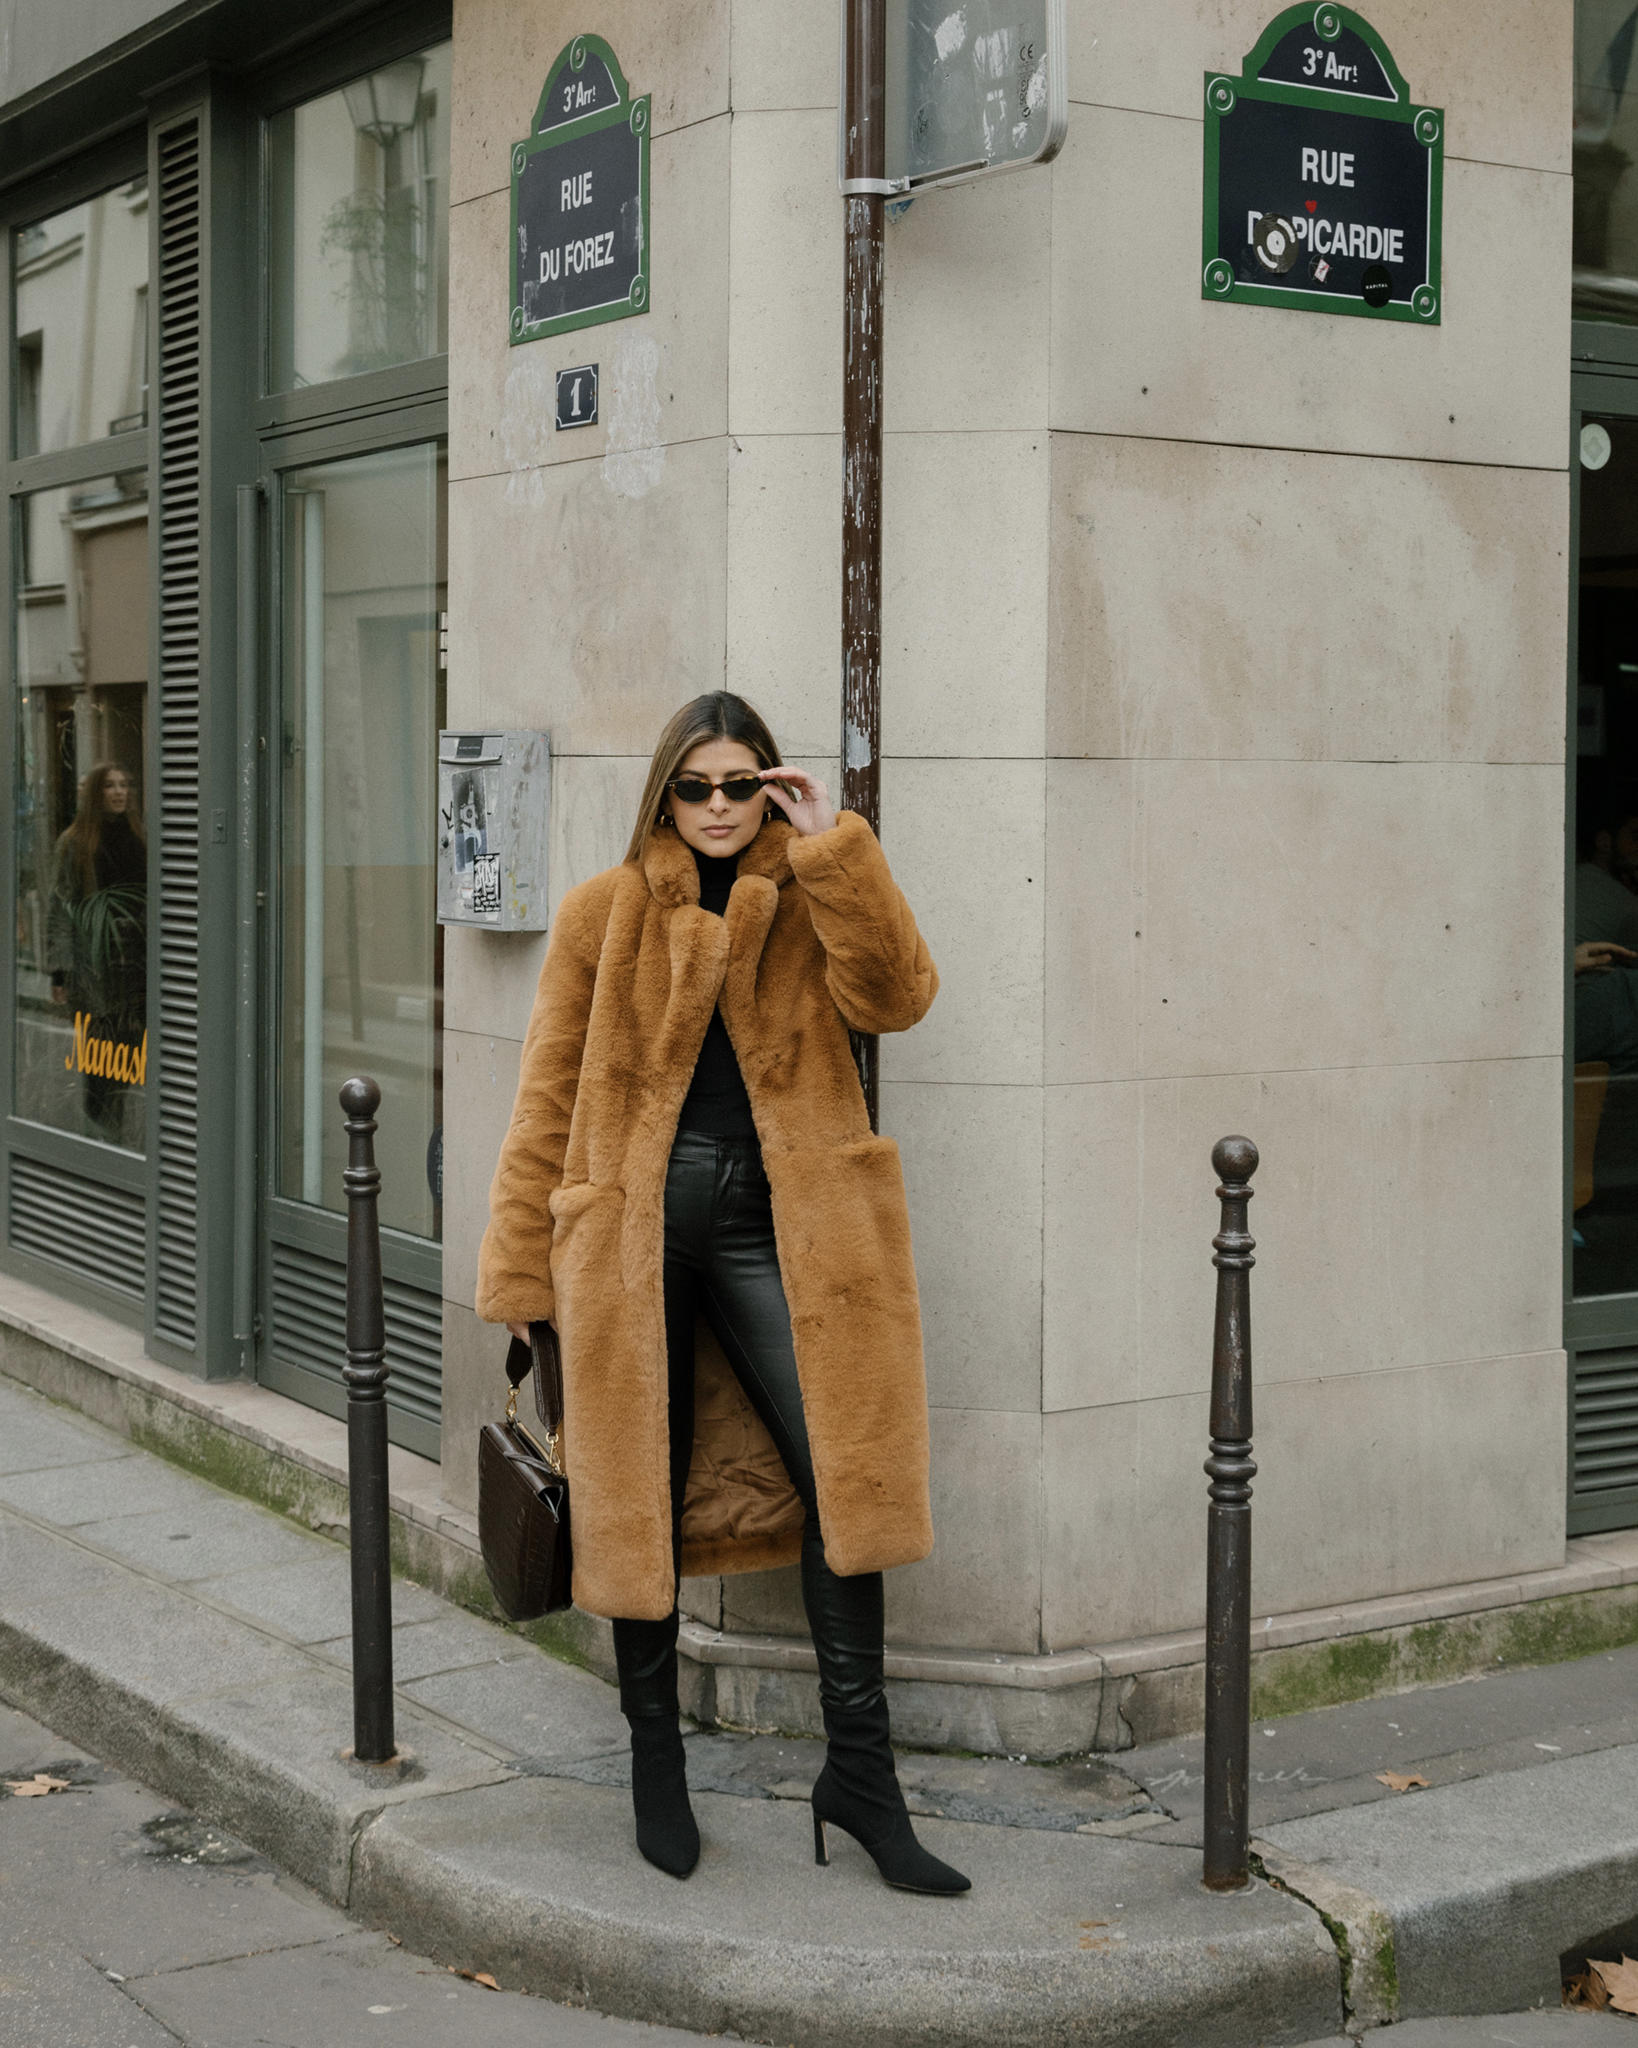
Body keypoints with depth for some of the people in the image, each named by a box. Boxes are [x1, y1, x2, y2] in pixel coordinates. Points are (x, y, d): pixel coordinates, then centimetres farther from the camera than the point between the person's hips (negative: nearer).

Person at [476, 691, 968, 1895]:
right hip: (635, 1222, 0)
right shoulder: (605, 915, 6)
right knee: (640, 1492, 5)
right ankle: (656, 1766, 21)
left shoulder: (808, 906, 9)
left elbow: (895, 997, -10)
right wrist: (524, 1269, 3)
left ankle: (860, 1771, 1)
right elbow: (550, 1095, 7)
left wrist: (832, 847, -11)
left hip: (771, 1221, 1)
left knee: (843, 1471, -9)